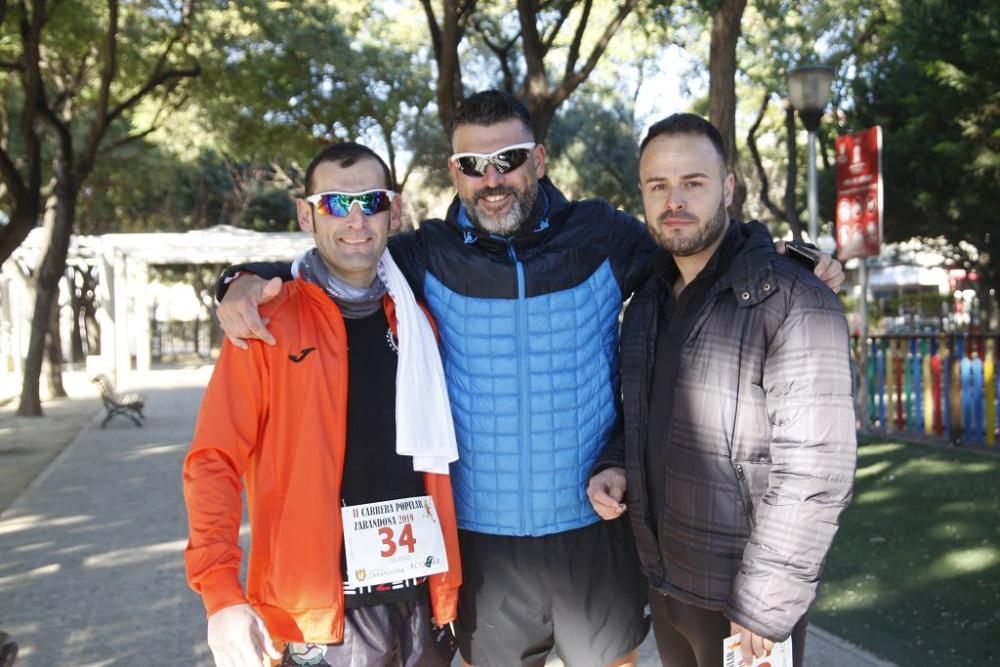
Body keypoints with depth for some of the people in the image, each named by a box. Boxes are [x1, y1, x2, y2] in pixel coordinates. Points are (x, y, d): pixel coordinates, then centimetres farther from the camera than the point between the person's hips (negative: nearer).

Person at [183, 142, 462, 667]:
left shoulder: (418, 323, 6)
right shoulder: (267, 323, -7)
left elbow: (436, 458, 11)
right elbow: (214, 461, -9)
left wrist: (451, 582, 9)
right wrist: (221, 592, -19)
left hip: (422, 605, 4)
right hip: (317, 615, -4)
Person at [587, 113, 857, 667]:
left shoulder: (794, 303, -17)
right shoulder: (649, 300, 6)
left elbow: (814, 472, -20)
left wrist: (763, 606, -19)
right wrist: (615, 467, -2)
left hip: (741, 600, -6)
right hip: (662, 581, 7)